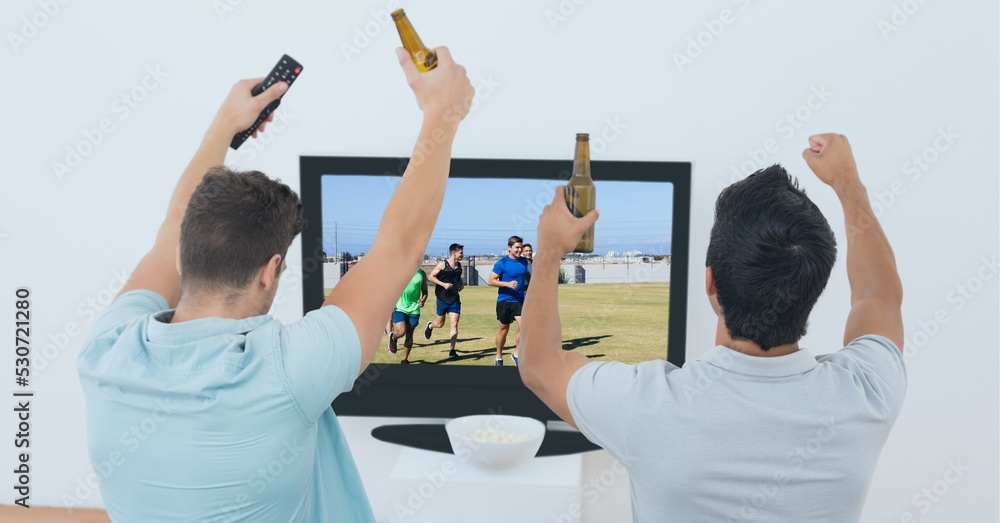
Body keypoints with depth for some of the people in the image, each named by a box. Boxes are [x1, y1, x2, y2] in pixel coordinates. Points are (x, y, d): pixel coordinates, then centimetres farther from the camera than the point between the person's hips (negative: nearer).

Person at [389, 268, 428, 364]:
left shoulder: (422, 274, 3)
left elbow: (424, 291, 11)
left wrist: (423, 300, -11)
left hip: (414, 309, 2)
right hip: (399, 308, -2)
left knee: (409, 335, 7)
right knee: (401, 332, -17)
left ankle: (405, 360, 24)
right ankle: (393, 337, 20)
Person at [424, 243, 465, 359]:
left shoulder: (459, 266, 7)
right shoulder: (442, 265, -11)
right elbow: (431, 277, -9)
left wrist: (461, 284, 5)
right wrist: (443, 284, -20)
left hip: (455, 299, 4)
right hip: (442, 298, -4)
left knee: (454, 324, -5)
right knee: (440, 324, 10)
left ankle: (452, 350, -1)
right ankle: (430, 326, 46)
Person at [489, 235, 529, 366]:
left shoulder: (524, 261, 5)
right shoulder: (502, 263, -10)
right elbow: (491, 281, -12)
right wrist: (508, 284, -22)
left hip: (519, 301, 3)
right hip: (504, 301, -3)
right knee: (503, 330, 8)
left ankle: (517, 355, 8)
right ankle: (498, 358, 24)